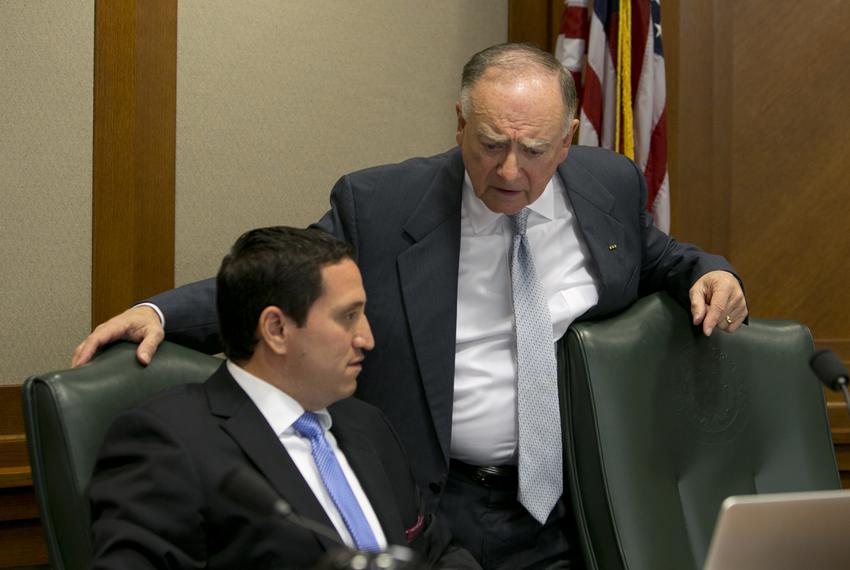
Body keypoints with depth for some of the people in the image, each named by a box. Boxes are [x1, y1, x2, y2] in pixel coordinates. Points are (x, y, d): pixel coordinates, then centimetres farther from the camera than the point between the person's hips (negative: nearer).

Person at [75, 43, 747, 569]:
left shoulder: (611, 184, 6)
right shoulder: (376, 206, -4)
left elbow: (652, 257, 26)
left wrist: (707, 272, 4)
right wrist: (161, 312, -14)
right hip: (436, 503, -3)